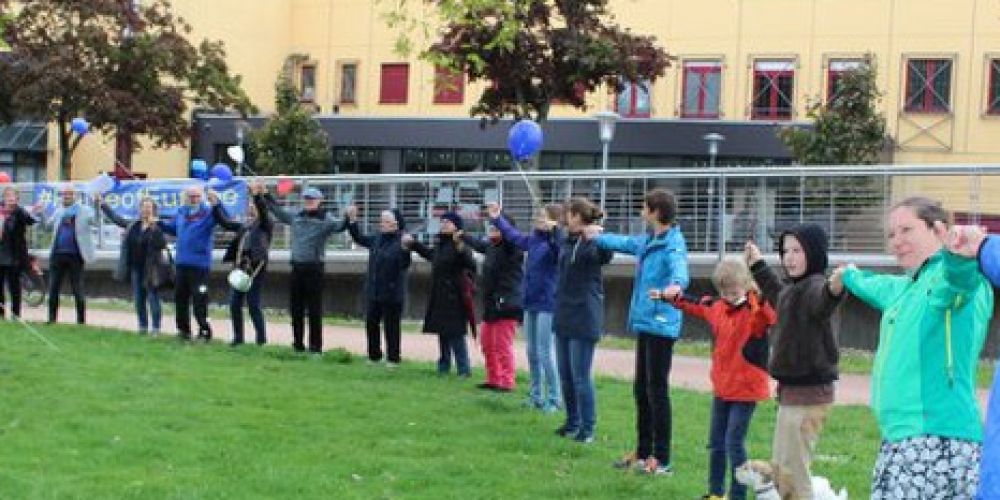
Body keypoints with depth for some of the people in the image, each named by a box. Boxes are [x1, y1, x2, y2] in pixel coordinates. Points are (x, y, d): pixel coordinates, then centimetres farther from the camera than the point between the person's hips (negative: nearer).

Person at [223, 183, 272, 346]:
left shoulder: (265, 224, 1)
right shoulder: (245, 226, 20)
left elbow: (263, 211, -18)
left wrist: (258, 196, -33)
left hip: (255, 268, -7)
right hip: (240, 267, 7)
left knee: (253, 305, -7)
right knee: (234, 303, 7)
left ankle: (261, 339, 1)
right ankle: (238, 337, 16)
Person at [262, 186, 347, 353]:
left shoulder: (325, 219, -6)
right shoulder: (297, 217, 11)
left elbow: (339, 226, -25)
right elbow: (278, 211, 25)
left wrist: (348, 218, -45)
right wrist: (266, 196, 26)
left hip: (314, 268, -6)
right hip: (297, 267, 6)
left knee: (314, 308, -2)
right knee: (295, 308, 10)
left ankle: (315, 346, 5)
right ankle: (298, 344, 20)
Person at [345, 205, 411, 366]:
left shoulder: (400, 241, -14)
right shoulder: (377, 239, 8)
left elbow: (404, 265, -23)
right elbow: (359, 238, 22)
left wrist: (405, 248, -39)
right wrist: (352, 220, 15)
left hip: (391, 294, -7)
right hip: (373, 292, 7)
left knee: (391, 326, 1)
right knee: (371, 323, 13)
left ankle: (393, 358, 12)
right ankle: (374, 355, 25)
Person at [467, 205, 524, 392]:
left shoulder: (512, 247, -13)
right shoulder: (492, 246, 12)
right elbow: (479, 244, 32)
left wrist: (498, 217, -45)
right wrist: (463, 236, 46)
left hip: (506, 305, -10)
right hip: (491, 305, 10)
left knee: (503, 345, -6)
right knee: (487, 343, 17)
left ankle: (507, 382, 1)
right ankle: (493, 379, 27)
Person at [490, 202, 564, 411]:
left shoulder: (554, 242, -16)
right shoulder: (533, 239, 8)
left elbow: (561, 251, -39)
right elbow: (513, 235, 26)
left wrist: (553, 230, -53)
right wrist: (496, 219, 33)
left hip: (547, 305, -8)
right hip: (530, 303, 8)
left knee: (545, 352, -4)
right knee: (531, 352, 15)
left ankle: (554, 398, 6)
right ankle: (536, 395, 26)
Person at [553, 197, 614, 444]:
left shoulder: (592, 241, -15)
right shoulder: (567, 241, 10)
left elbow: (605, 257, -36)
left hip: (584, 317, -9)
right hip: (563, 315, 9)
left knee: (581, 376, -5)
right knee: (565, 374, 15)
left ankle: (587, 428, 5)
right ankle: (573, 421, 27)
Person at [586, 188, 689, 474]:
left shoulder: (673, 245, -15)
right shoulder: (647, 242, 14)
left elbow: (679, 268, -35)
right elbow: (625, 244, 35)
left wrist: (676, 284, -57)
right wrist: (597, 237, 50)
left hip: (661, 325, -9)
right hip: (644, 323, 9)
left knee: (657, 391, -5)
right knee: (642, 390, 15)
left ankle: (661, 460, 1)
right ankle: (643, 453, 25)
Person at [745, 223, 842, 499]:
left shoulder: (815, 286, -18)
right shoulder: (793, 288, 12)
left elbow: (823, 301, -44)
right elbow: (777, 294, 38)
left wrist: (834, 289, -66)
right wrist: (757, 265, 45)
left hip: (808, 391, -10)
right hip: (791, 389, 10)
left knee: (793, 471, -8)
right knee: (780, 468, 18)